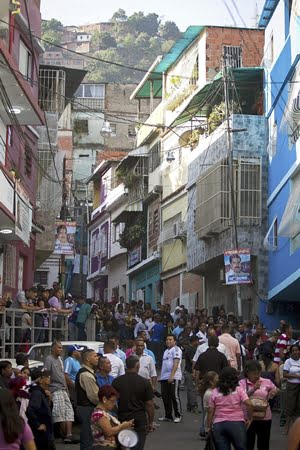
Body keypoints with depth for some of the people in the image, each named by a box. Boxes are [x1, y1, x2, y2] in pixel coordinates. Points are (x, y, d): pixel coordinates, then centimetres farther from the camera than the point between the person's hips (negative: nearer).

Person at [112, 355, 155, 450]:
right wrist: (150, 423, 5)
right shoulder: (144, 382, -8)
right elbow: (149, 405, -6)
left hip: (122, 420, 2)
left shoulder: (116, 381, -1)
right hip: (139, 421, -2)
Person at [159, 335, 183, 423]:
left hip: (173, 377, -9)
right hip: (164, 377, 9)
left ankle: (178, 416, 1)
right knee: (165, 397, 9)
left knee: (174, 396, -6)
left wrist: (171, 375, -25)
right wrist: (161, 376, 19)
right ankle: (168, 416, 17)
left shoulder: (176, 349, -6)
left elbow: (176, 363, -16)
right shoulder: (166, 351, 22)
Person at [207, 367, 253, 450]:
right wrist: (250, 418, 4)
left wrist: (209, 427, 14)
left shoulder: (214, 392, 9)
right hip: (236, 423, -2)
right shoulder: (238, 390, 4)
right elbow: (249, 404, -8)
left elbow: (210, 411, 6)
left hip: (218, 425, 2)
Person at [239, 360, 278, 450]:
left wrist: (273, 392, -4)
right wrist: (254, 389, -27)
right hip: (248, 418, -1)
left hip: (265, 418, 1)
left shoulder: (267, 382, 1)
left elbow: (276, 390, 17)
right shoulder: (242, 383, -5)